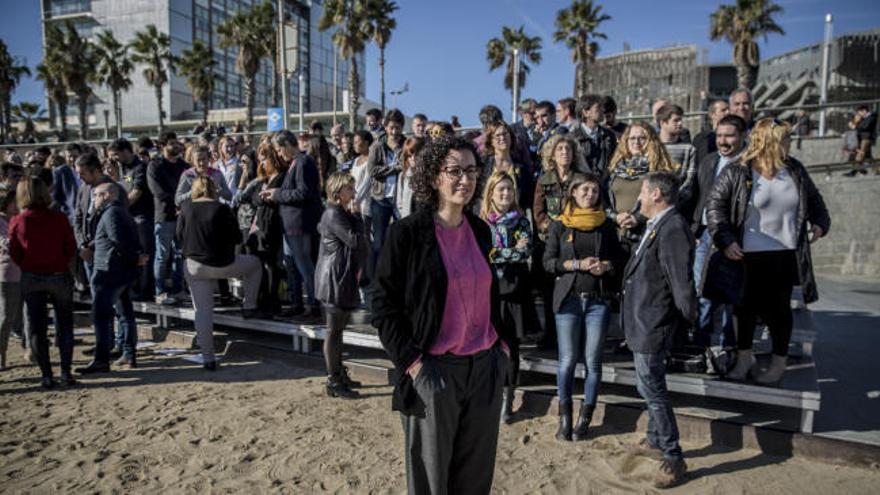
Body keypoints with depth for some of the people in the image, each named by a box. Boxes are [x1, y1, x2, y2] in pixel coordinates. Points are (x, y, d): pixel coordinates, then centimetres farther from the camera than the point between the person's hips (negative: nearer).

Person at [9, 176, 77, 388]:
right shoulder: (59, 218, -9)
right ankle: (66, 371, 9)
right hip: (59, 276, 0)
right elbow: (71, 249, -4)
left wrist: (29, 266, 15)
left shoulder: (17, 222, -8)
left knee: (36, 328, 10)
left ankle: (46, 375, 12)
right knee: (65, 324, 12)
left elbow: (14, 255, -3)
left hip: (31, 278, 1)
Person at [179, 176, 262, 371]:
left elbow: (179, 236, 8)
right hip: (223, 264, -3)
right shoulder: (222, 209, -10)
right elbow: (237, 237, -3)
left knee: (202, 311, 9)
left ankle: (208, 358, 11)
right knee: (254, 263, 24)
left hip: (195, 266, 3)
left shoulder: (186, 208, -2)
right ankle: (249, 307, 22)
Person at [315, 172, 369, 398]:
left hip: (343, 278, 10)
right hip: (336, 279, -10)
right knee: (334, 330, -2)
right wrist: (356, 215, -11)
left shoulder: (340, 212, 15)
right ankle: (333, 382, 7)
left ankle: (339, 374, 28)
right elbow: (355, 240, -21)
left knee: (337, 329, 17)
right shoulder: (334, 214, -16)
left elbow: (357, 243, 16)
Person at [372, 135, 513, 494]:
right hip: (434, 370, -5)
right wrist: (412, 363, -14)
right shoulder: (407, 233, -10)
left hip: (485, 366, 5)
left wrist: (503, 341, 9)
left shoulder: (480, 230, 7)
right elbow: (383, 304, -10)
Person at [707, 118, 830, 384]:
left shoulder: (795, 170, 6)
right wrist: (725, 240, -17)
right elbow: (714, 205, -9)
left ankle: (779, 363, 26)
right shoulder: (736, 173, -9)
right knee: (746, 306, 8)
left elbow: (814, 199, 21)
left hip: (787, 254, 3)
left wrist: (820, 222, 5)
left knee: (779, 308, 10)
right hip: (749, 255, -3)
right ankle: (744, 357, 27)